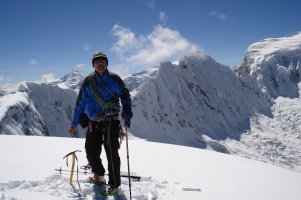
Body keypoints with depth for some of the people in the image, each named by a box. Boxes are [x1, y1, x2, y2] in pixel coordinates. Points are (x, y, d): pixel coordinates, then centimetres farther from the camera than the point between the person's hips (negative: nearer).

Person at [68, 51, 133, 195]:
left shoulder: (114, 79, 0)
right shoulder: (88, 81, 5)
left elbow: (125, 96, 7)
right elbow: (80, 103, 10)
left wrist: (127, 114, -9)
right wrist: (74, 124, 10)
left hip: (111, 122, -3)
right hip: (93, 122, 3)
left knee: (112, 153, -6)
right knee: (91, 152, 5)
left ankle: (114, 183, 9)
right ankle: (99, 175, 32)